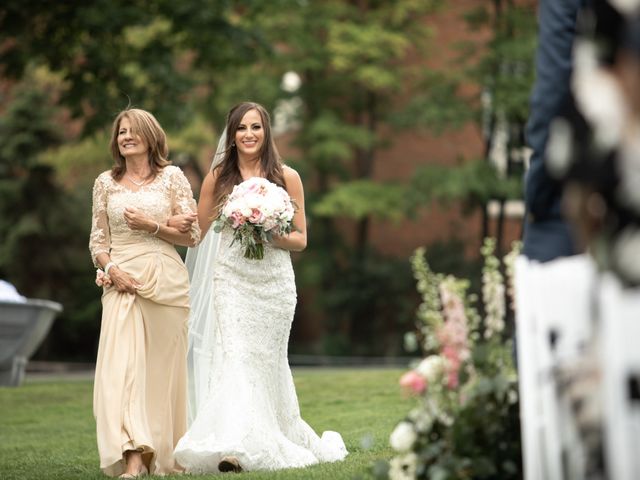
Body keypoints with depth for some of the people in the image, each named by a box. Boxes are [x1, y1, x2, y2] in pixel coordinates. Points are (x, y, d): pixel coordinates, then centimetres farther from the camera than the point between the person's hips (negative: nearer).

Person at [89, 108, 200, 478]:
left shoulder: (172, 177, 6)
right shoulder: (106, 183, 12)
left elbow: (193, 234, 3)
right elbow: (98, 240, 12)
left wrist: (152, 226, -9)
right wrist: (111, 269, -7)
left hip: (165, 280, -1)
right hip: (122, 280, 1)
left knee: (161, 365, 1)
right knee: (121, 362, -14)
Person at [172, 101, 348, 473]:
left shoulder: (287, 177, 4)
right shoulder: (218, 177, 5)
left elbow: (300, 239, 6)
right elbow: (198, 231, 13)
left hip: (274, 280, 1)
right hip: (231, 279, 0)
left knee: (265, 361, 6)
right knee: (234, 357, -12)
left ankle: (272, 442, 18)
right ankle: (234, 446, -18)